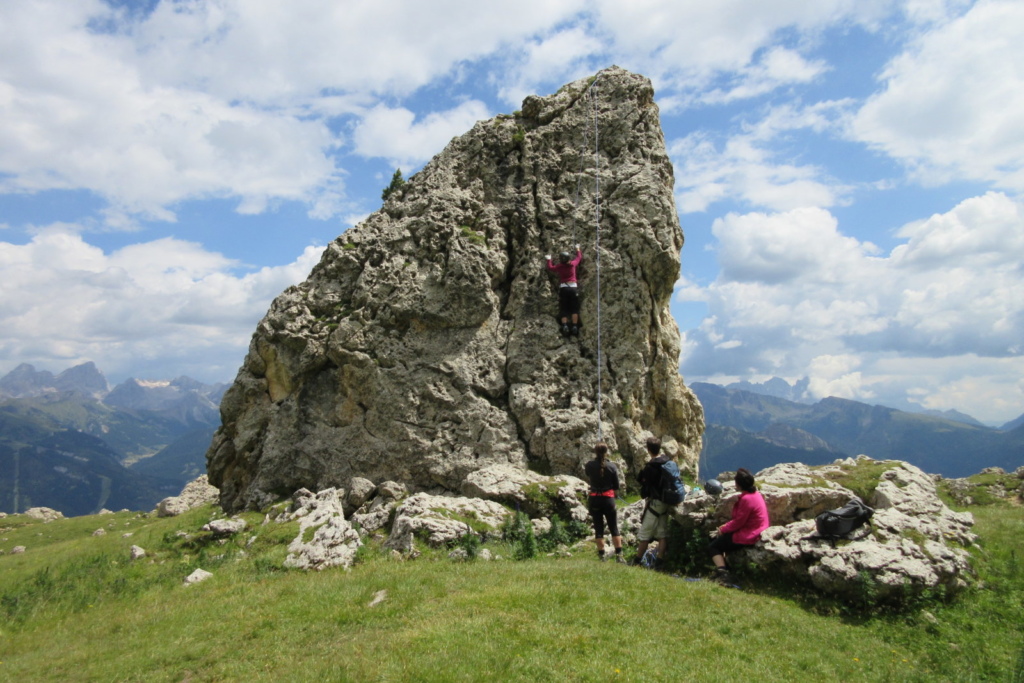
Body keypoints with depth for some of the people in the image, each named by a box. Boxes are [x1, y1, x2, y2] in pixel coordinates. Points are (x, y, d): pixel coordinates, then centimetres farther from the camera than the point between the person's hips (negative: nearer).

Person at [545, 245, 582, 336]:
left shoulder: (559, 266, -2)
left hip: (563, 288, 0)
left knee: (563, 309, 5)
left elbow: (550, 267, 18)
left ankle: (565, 326, -12)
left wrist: (549, 260, 34)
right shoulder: (573, 264, 1)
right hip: (573, 287, 0)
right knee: (574, 309, 3)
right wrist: (578, 249, 38)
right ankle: (575, 327, -6)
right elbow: (579, 257, 21)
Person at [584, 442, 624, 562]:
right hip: (609, 499, 0)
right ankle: (619, 555, 4)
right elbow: (616, 487, -1)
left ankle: (601, 555, 7)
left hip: (594, 499, 0)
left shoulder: (590, 465, -5)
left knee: (598, 529, 7)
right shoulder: (612, 466, -5)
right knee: (614, 528, 8)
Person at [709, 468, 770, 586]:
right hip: (756, 531, 10)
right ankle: (724, 568, 21)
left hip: (747, 536, -10)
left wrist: (723, 529, -8)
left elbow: (738, 522, -22)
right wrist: (726, 526, 7)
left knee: (715, 545, 0)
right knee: (719, 539, 22)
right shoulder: (756, 494, 7)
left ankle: (722, 572, -11)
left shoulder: (746, 499, -25)